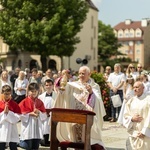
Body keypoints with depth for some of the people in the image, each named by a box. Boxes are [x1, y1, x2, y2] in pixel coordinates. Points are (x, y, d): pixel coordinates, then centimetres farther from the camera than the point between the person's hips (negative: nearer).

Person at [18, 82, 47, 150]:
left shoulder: (40, 102, 8)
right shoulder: (24, 102, -4)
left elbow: (44, 116, 6)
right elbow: (20, 115, -9)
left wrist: (39, 112, -12)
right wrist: (30, 114, -17)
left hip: (37, 128, 4)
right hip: (27, 128, -4)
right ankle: (19, 142, 19)